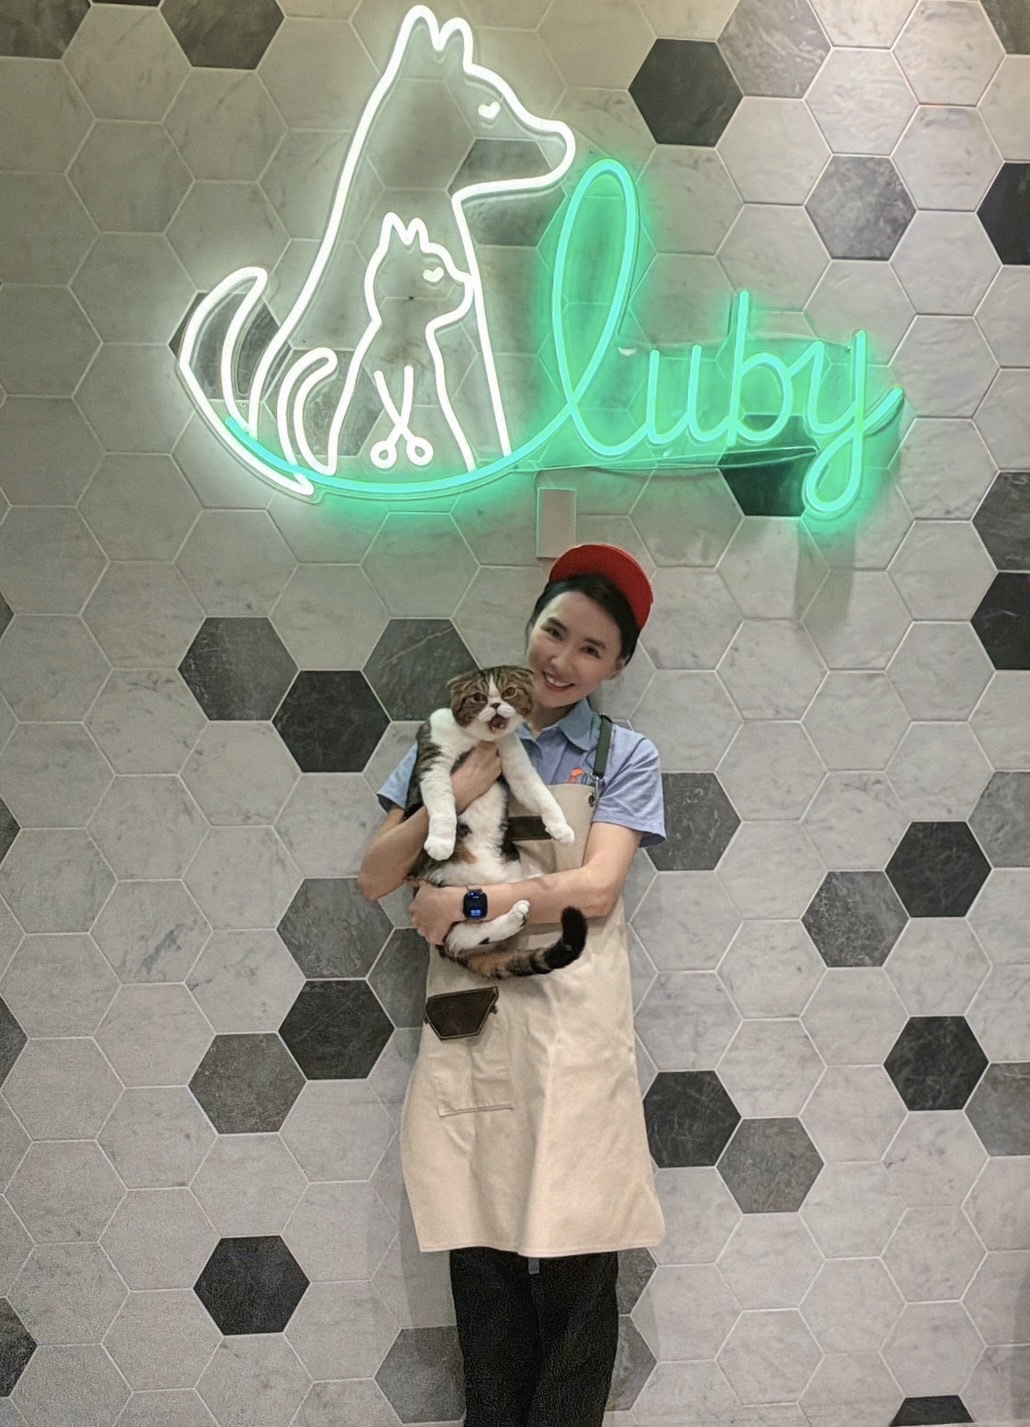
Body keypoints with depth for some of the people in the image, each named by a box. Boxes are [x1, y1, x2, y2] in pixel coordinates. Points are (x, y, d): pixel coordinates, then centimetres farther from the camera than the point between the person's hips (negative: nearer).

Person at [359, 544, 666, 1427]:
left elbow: (594, 889, -9)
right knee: (481, 1262, 7)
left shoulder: (624, 757, 4)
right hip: (469, 1021, 2)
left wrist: (464, 906, -12)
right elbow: (376, 877, 4)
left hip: (572, 1023, -2)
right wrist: (455, 792, -10)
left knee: (575, 1271, 1)